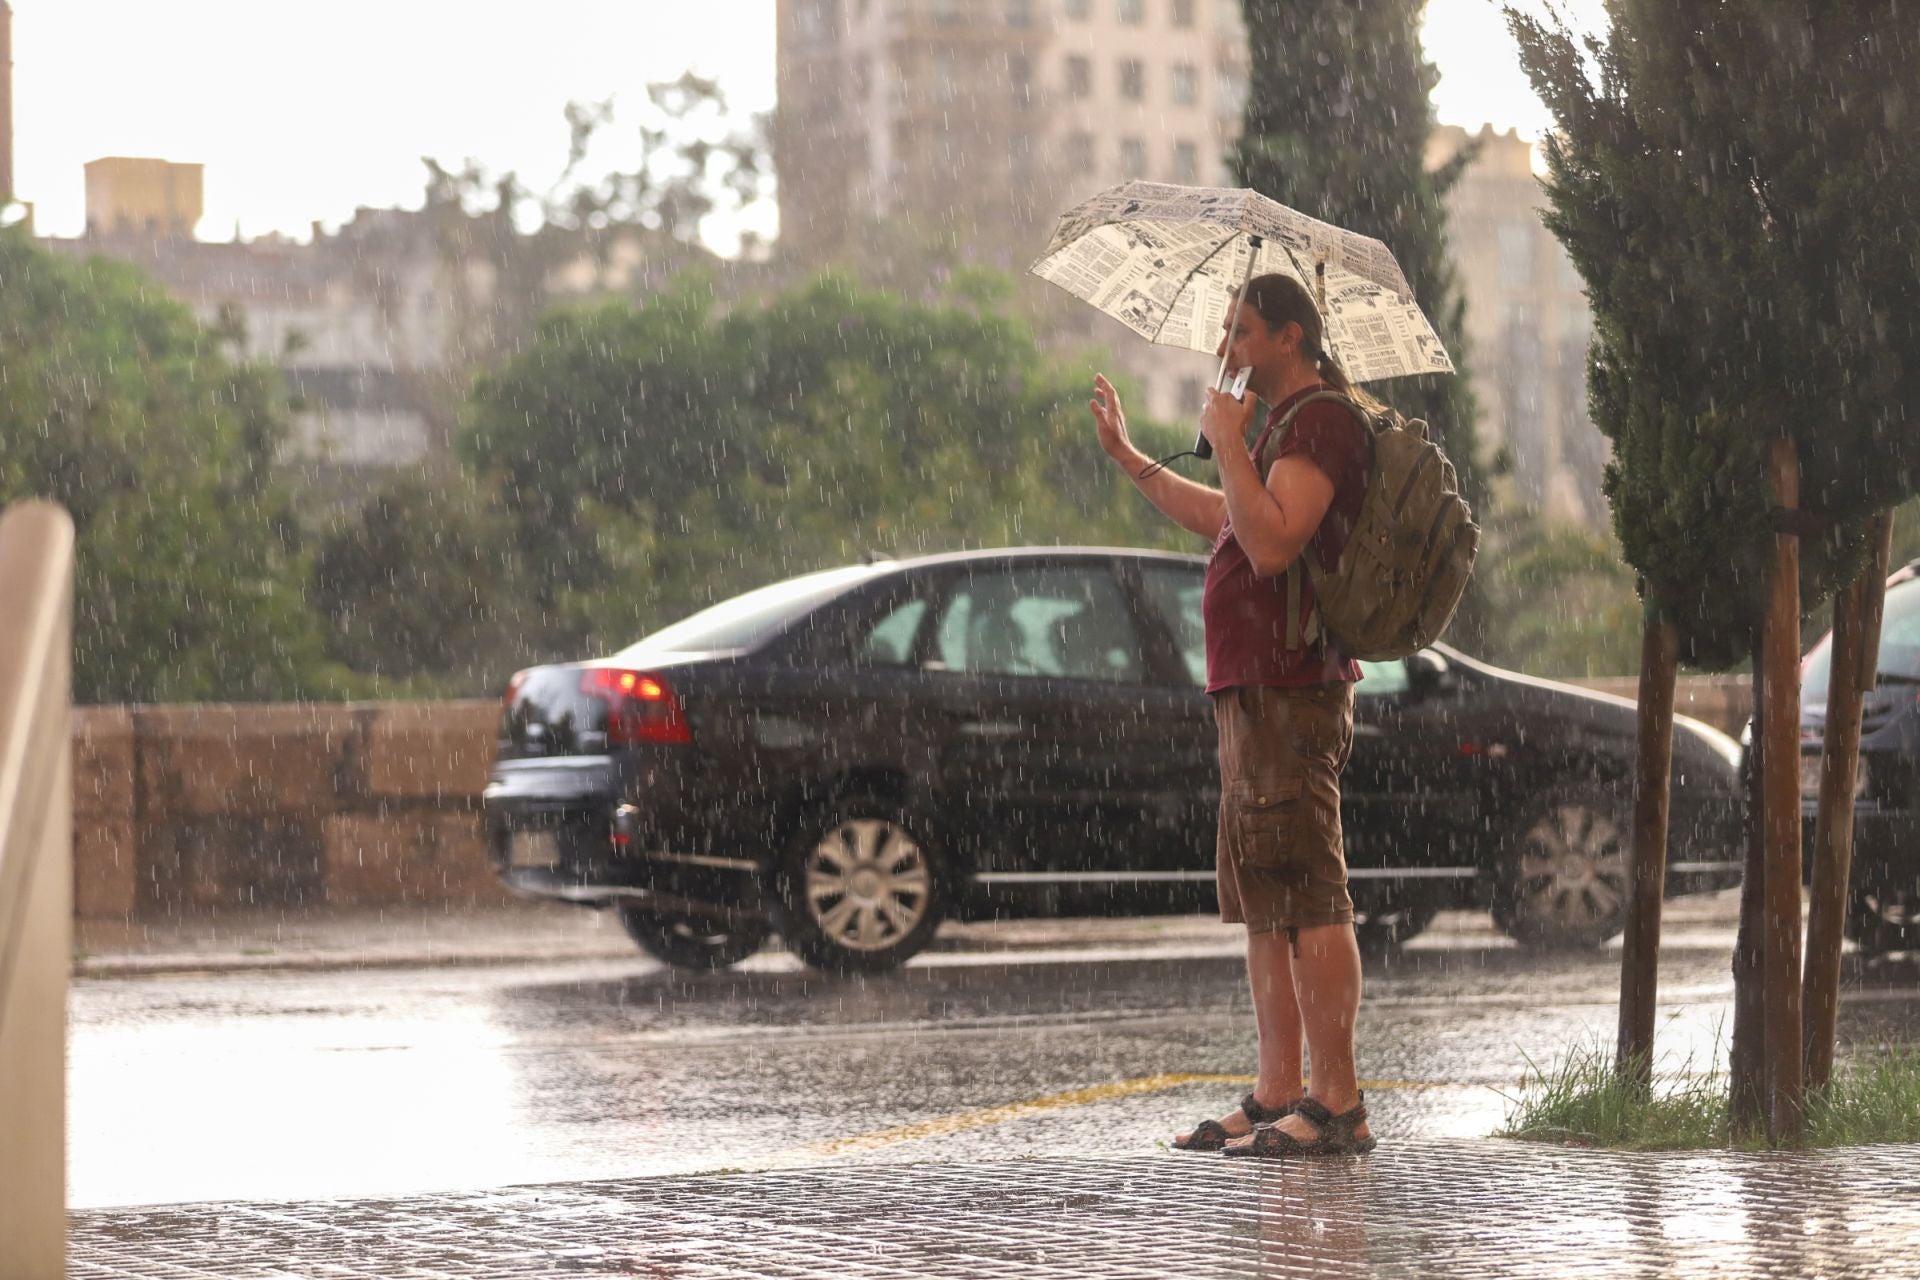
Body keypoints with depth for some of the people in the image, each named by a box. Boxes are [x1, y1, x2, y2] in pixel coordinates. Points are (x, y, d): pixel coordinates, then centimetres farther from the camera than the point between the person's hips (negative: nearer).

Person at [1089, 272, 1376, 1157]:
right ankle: (1279, 1095, 15)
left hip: (1288, 692, -11)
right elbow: (1221, 520, 37)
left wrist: (1227, 443, -16)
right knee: (1264, 905, 12)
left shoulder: (1321, 423, -12)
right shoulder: (1288, 425, 21)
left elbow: (1271, 544, -25)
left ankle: (1338, 1106, -12)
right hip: (1251, 690, 11)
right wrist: (1126, 454, 44)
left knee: (1309, 901, -12)